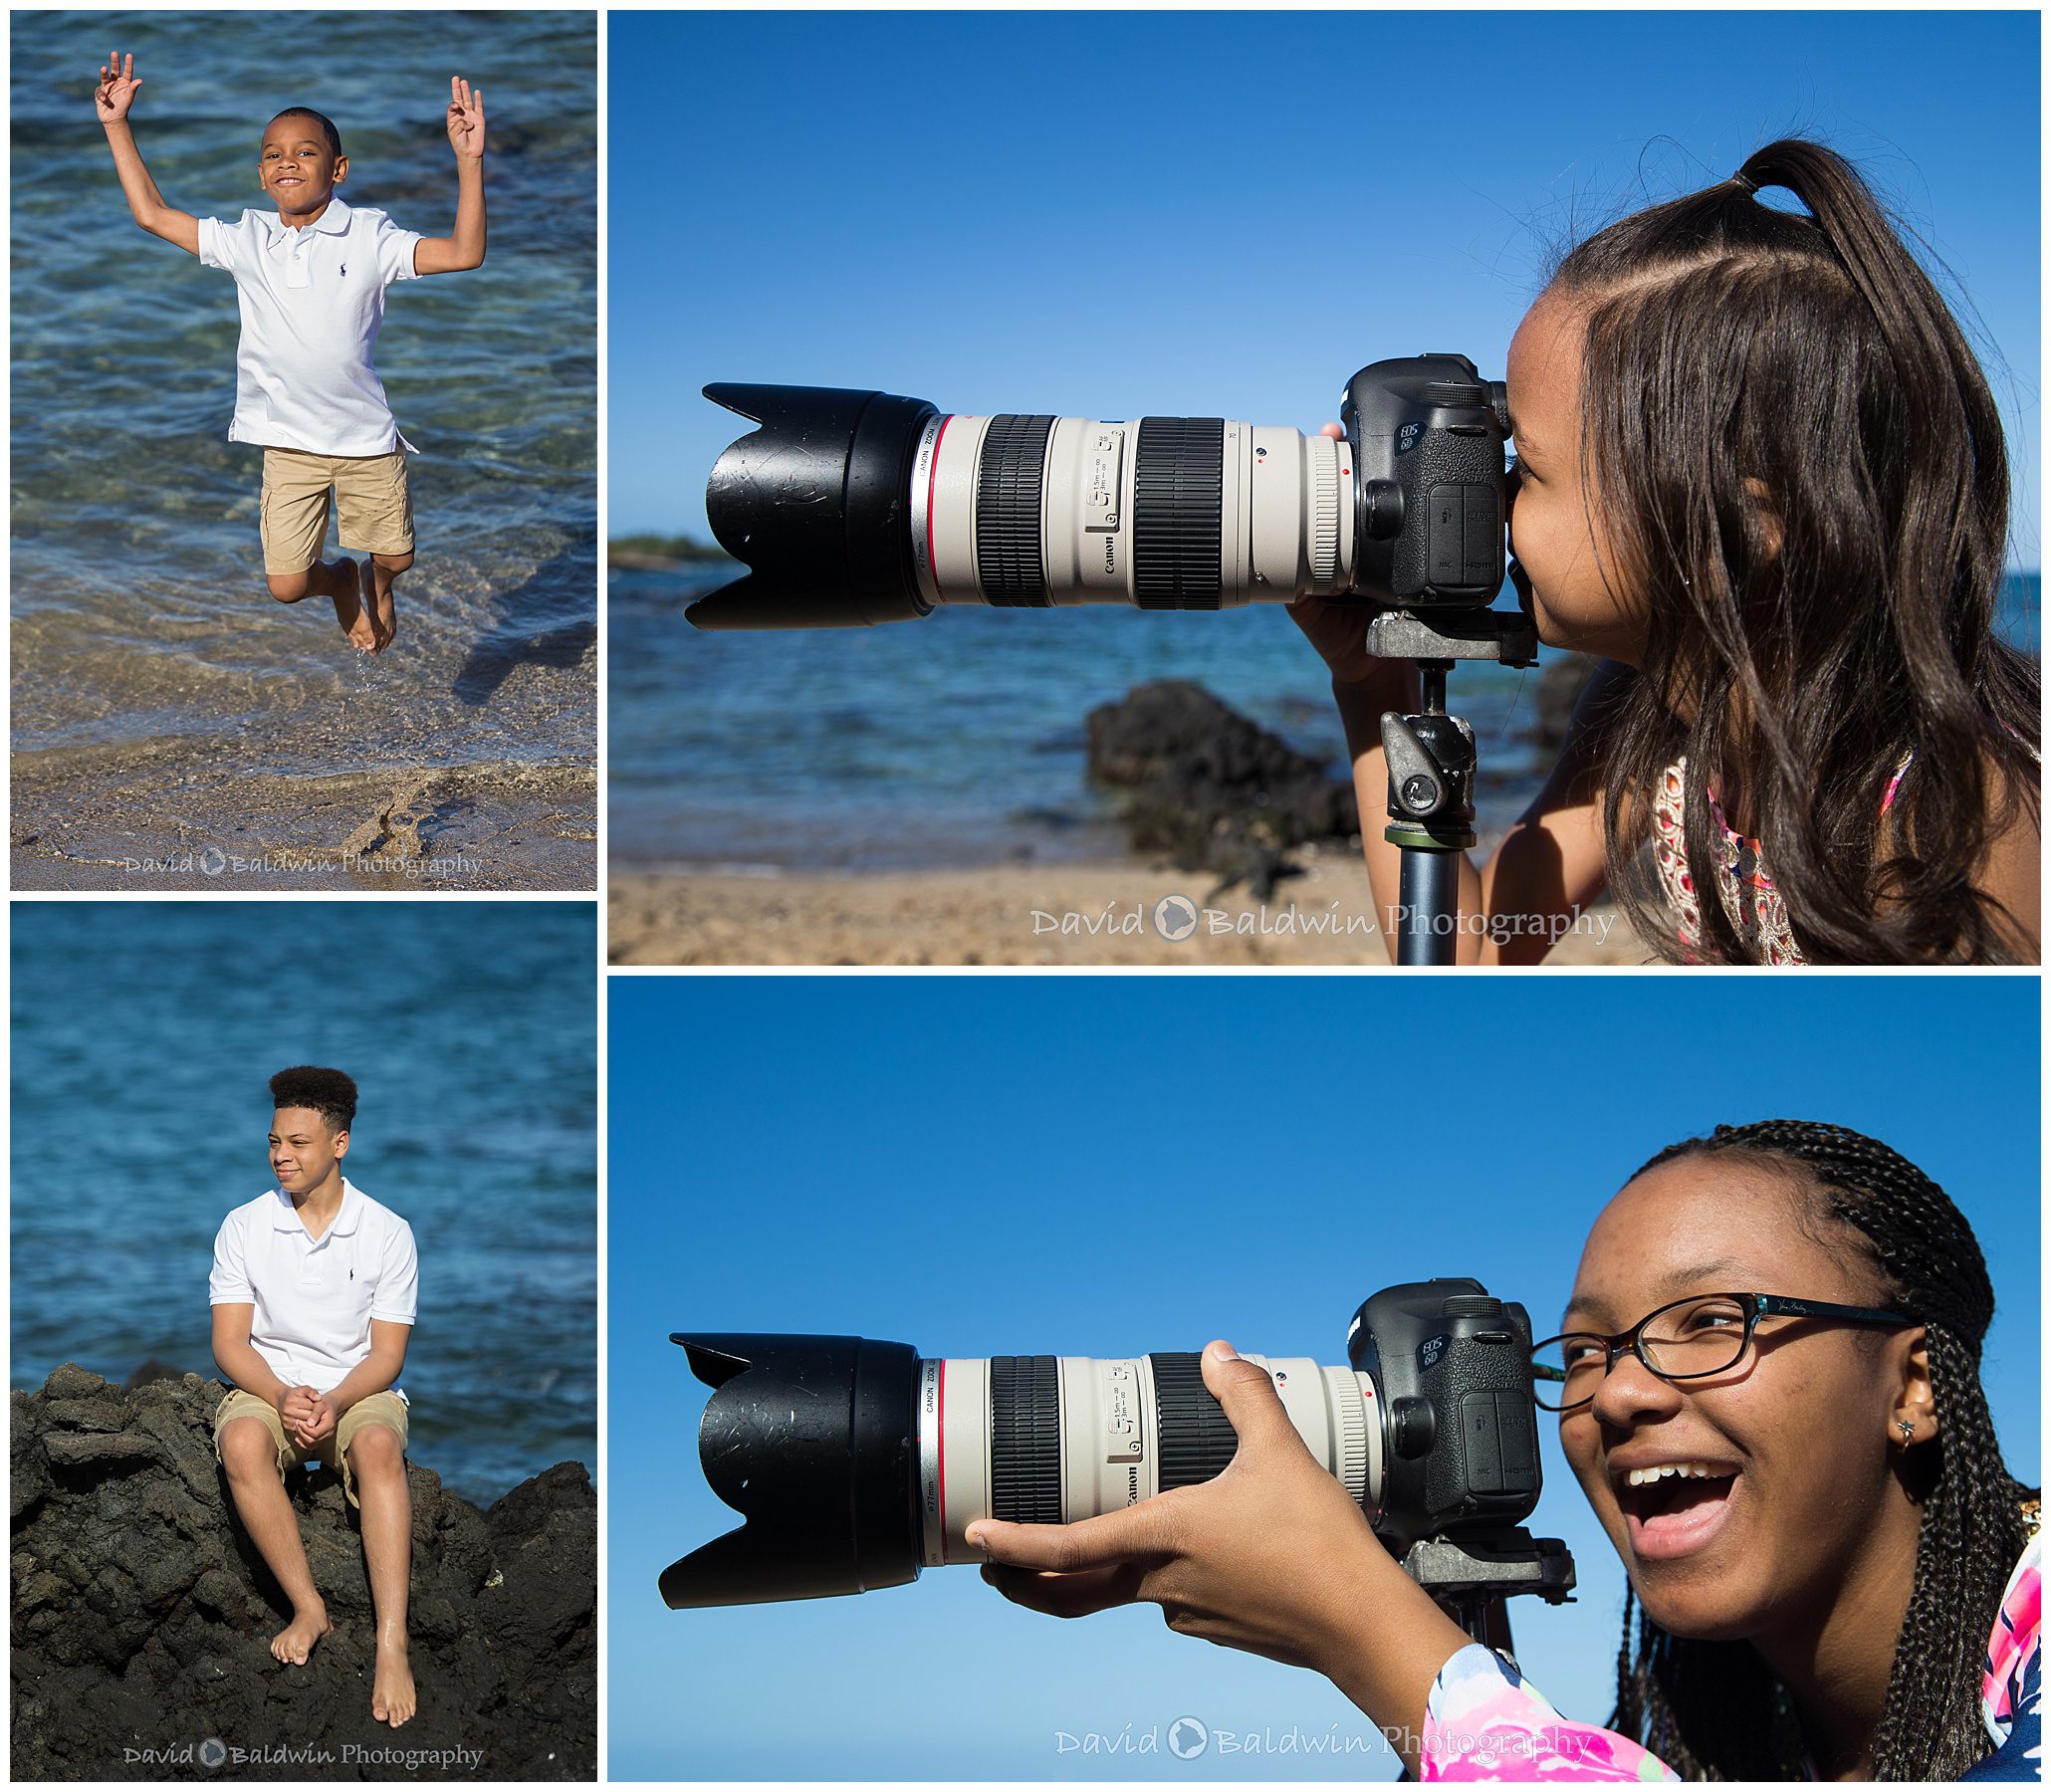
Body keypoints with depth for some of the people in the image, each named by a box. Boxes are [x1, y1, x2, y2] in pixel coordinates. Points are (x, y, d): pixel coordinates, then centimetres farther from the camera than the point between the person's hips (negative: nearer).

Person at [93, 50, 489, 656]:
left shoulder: (368, 235, -7)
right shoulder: (248, 241, 0)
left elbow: (464, 253, -17)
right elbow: (152, 214, 8)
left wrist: (468, 159, -26)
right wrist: (117, 126, 5)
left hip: (366, 435, -1)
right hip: (288, 443, 2)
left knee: (395, 556, 11)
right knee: (286, 585, 0)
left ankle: (375, 584, 49)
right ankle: (340, 582, 37)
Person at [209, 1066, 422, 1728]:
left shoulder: (387, 1233, -2)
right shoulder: (244, 1227, 1)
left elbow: (387, 1354, -3)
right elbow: (230, 1342, -2)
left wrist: (335, 1402, -23)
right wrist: (284, 1397, -21)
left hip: (359, 1391, -1)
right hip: (269, 1386, 1)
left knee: (379, 1447, -36)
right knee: (242, 1442, -35)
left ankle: (392, 1645, -44)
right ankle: (308, 1607, -25)